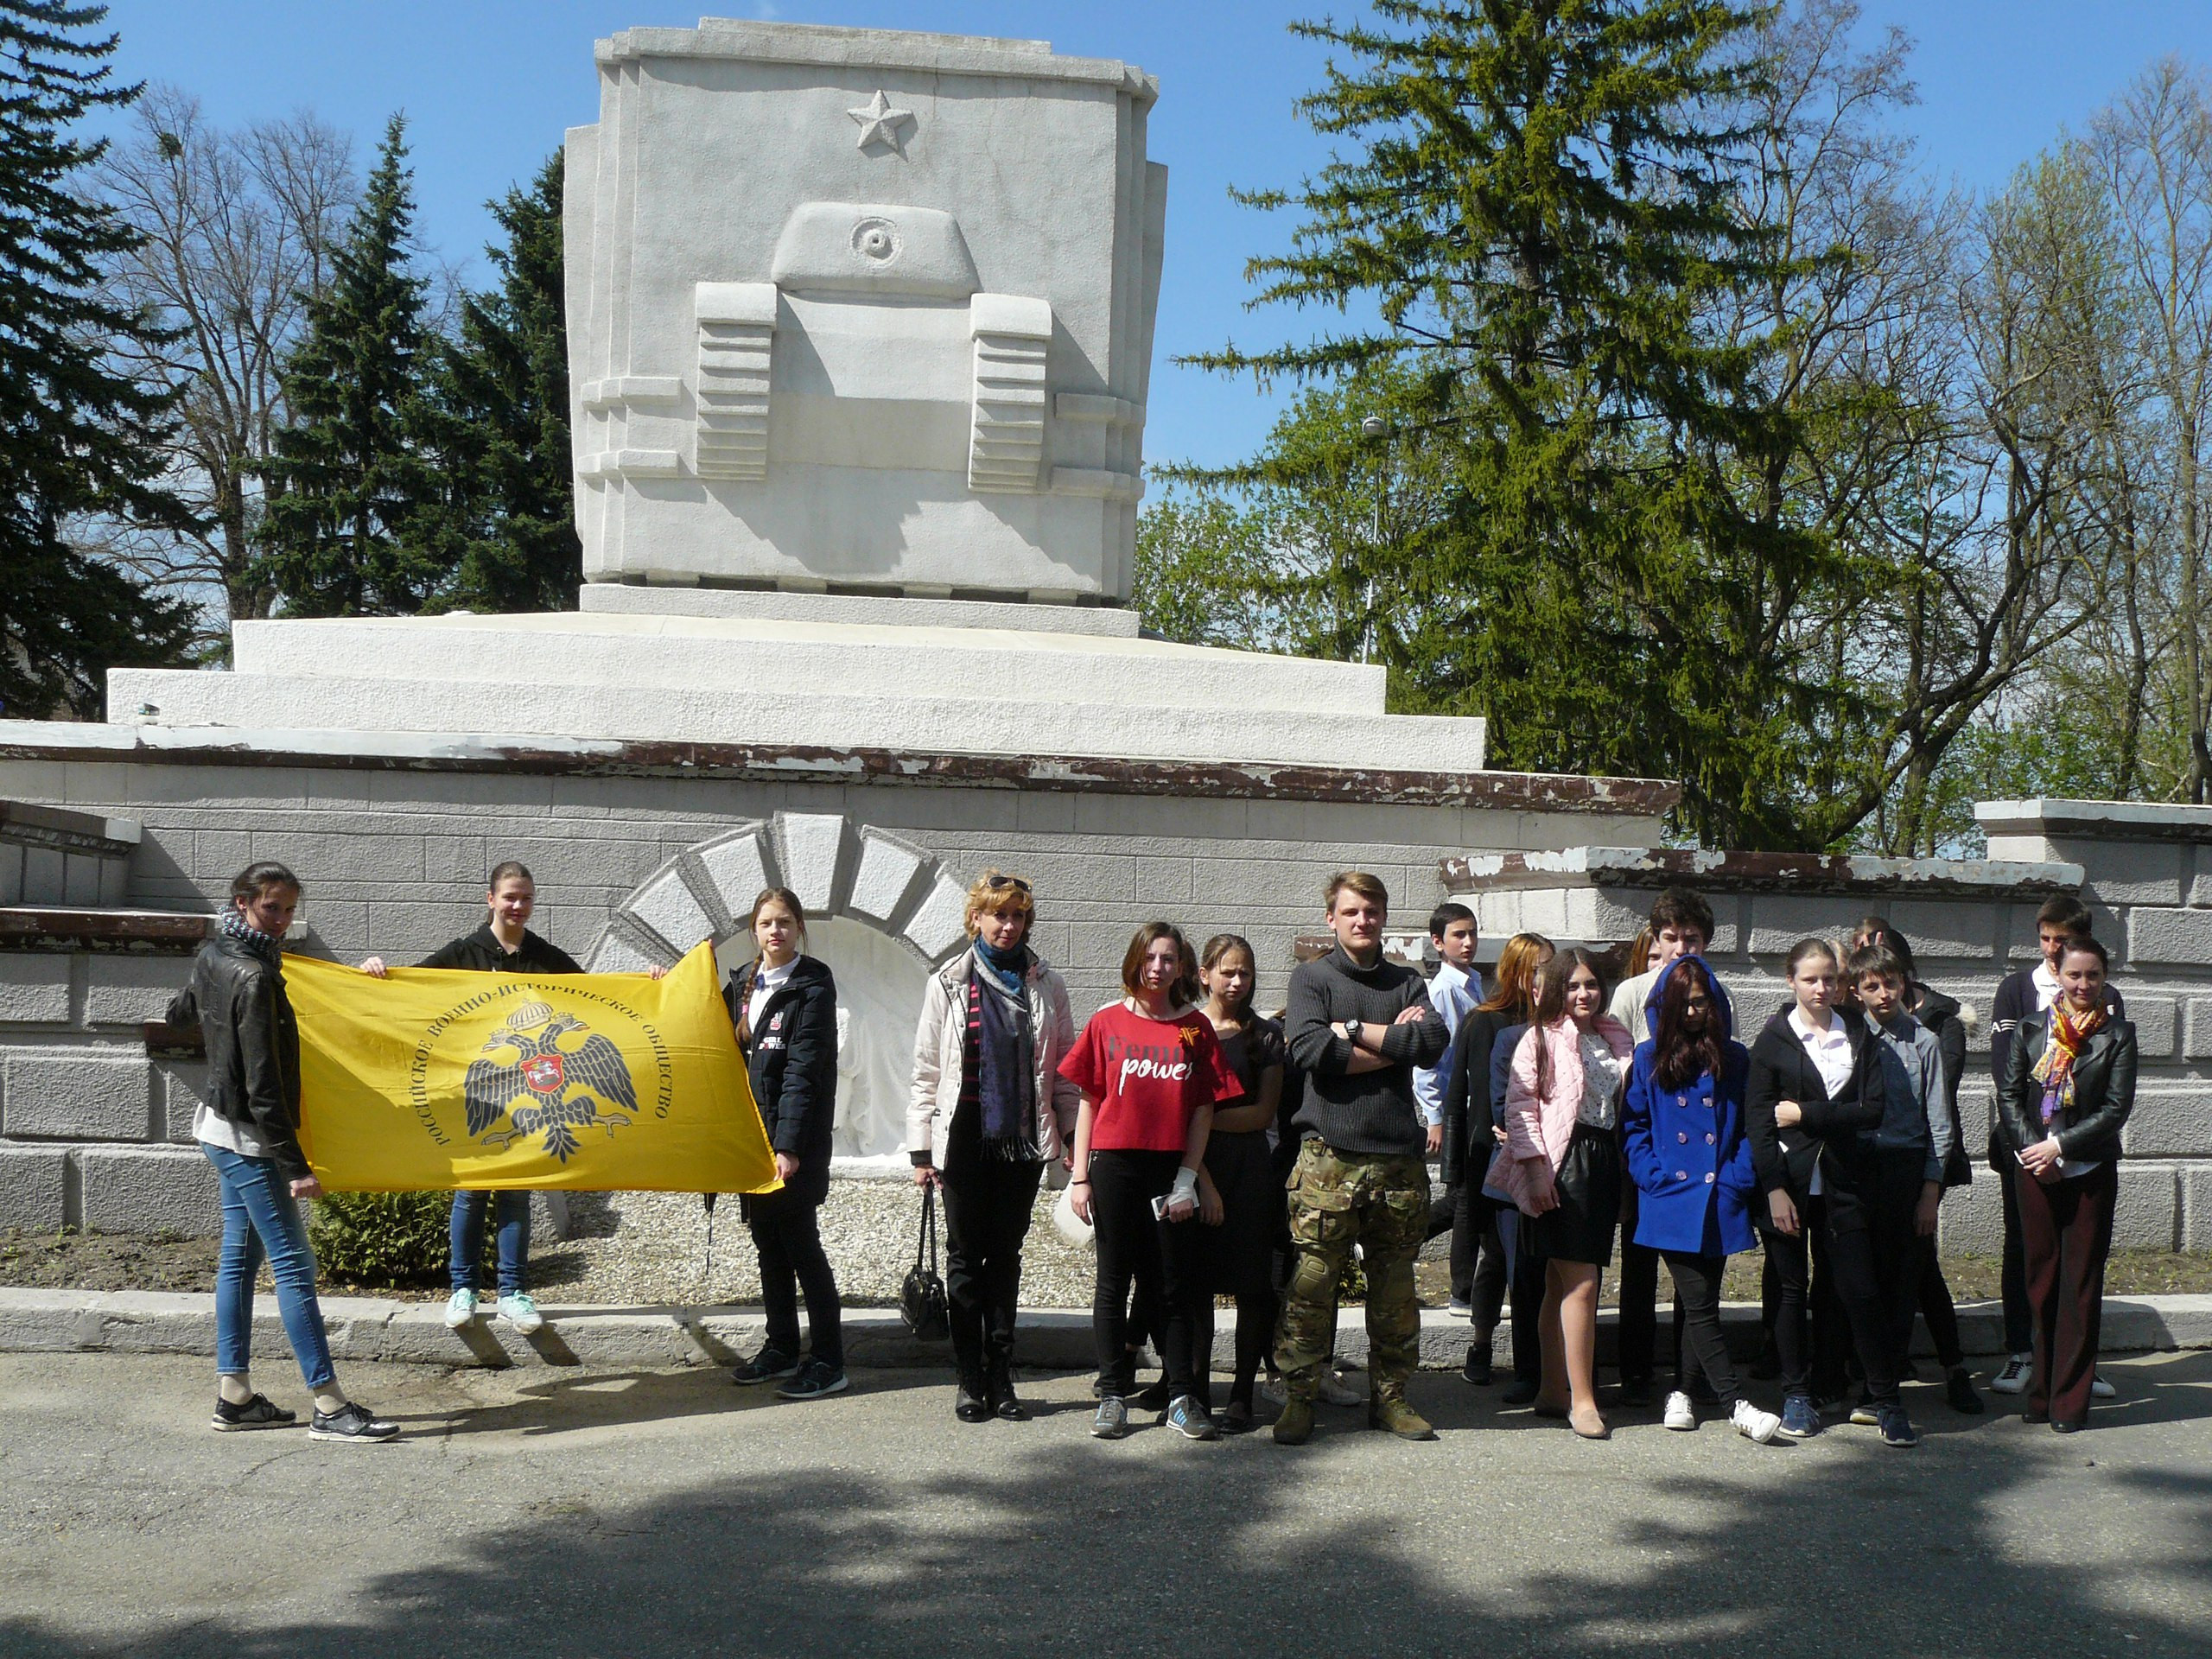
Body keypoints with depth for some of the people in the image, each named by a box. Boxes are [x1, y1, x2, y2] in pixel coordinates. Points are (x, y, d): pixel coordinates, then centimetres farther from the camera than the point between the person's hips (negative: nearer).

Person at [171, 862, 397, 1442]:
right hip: (247, 1138, -10)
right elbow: (263, 1085, -23)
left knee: (239, 1258, 13)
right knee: (293, 1263, -9)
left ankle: (235, 1396, 17)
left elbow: (182, 1013, 29)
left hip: (220, 1127, 10)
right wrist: (294, 1166, -22)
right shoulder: (254, 979, -22)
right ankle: (330, 1407, -8)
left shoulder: (213, 957, 7)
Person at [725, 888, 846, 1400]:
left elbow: (803, 1070, -16)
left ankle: (828, 1362, 0)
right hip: (751, 1131, 7)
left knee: (800, 1242, -5)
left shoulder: (812, 985, -9)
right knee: (768, 1244, 12)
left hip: (795, 1138, -7)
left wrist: (789, 1145, -21)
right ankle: (781, 1349, 23)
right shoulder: (742, 983, 11)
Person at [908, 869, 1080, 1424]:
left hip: (1022, 1142, 1)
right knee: (966, 1256, 4)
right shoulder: (948, 983, 3)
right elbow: (927, 1069, 2)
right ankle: (970, 1381, 11)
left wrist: (1070, 1134, 2)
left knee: (1006, 1256, 7)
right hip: (965, 1140, -1)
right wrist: (921, 1148, -2)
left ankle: (1000, 1379, 14)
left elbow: (1064, 1066, 8)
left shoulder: (1045, 984, 7)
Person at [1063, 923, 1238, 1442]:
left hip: (1171, 1169, 0)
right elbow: (1089, 1101, 6)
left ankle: (1183, 1398, 10)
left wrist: (1188, 1178, -3)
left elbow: (1204, 1108, 4)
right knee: (1114, 1281, 5)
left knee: (1177, 1286, 4)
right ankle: (1113, 1396, 12)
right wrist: (1080, 1177, 1)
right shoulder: (1109, 1022, 4)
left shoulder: (1196, 1028, 5)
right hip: (1114, 1164, 0)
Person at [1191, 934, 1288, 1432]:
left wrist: (1205, 1118, -10)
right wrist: (1200, 1178, -9)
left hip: (1250, 1171, 0)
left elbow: (1263, 1114, 1)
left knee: (1253, 1285, -1)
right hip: (1192, 1166, 0)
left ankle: (1242, 1395, 6)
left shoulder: (1265, 1036, 9)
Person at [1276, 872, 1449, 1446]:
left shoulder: (1407, 984, 16)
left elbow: (1432, 1043, -5)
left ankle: (1389, 1397, 17)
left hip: (1399, 1156, 3)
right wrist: (1392, 1044, -6)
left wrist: (1352, 1031, -6)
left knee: (1395, 1287, 7)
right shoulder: (1312, 977, 8)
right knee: (1310, 1283, -6)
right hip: (1329, 1157, -3)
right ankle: (1297, 1398, 3)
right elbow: (1310, 1049, -10)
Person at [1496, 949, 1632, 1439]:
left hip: (1604, 1162, 6)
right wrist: (1535, 1167, -16)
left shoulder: (1614, 1039, 16)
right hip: (1562, 1164, -6)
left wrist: (1628, 1168, 13)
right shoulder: (1541, 1039, -3)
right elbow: (1520, 1104, -8)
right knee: (1582, 1284, -11)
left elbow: (1627, 1104, 21)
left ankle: (1553, 1392, 16)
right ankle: (1582, 1399, -7)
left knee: (1562, 1284, 11)